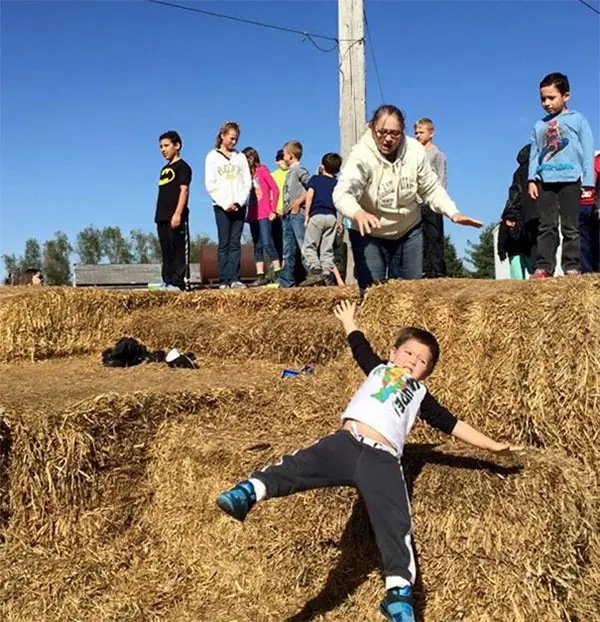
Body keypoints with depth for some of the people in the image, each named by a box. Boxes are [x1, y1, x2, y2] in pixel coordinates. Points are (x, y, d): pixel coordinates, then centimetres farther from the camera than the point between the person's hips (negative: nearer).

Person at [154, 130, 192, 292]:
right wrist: (159, 216, 16)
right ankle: (168, 281, 13)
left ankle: (180, 282, -10)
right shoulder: (165, 169, 21)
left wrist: (178, 214, -21)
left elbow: (184, 190, -12)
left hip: (176, 217, -8)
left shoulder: (182, 166, -2)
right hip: (163, 217, 9)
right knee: (166, 251, 9)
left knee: (179, 250, -9)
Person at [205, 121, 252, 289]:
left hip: (239, 206, 3)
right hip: (221, 206, -3)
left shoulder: (240, 157, 14)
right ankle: (224, 280, -5)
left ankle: (234, 278, -3)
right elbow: (210, 185, -2)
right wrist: (226, 204, -10)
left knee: (235, 243, -1)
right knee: (224, 244, -4)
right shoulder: (212, 156, 5)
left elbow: (247, 182, 8)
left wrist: (239, 202, -6)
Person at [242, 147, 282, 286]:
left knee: (267, 244, -15)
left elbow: (275, 189, -5)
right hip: (252, 215, 6)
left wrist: (273, 210, -9)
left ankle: (278, 274, -13)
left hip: (264, 214, -6)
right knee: (257, 246, 6)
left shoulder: (262, 169, 0)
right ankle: (260, 276, 9)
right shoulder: (247, 173, 16)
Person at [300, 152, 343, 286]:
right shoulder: (338, 184, 15)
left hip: (317, 216, -4)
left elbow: (309, 196, -6)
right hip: (332, 217, 4)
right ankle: (328, 275, -2)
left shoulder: (315, 179, 6)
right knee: (327, 249, 7)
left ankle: (316, 271, -19)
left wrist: (306, 215, -3)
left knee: (309, 246, -1)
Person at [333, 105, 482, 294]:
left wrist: (453, 213, -19)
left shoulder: (415, 151, -14)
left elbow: (432, 189, -3)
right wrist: (358, 213, -61)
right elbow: (342, 193, -39)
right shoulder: (362, 155, -25)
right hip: (369, 235, -3)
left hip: (408, 231, 4)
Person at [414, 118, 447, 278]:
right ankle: (426, 271, 10)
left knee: (434, 238, -4)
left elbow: (442, 179, -4)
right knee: (422, 240, 6)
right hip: (418, 204, 6)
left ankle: (438, 271, -2)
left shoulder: (437, 153, 1)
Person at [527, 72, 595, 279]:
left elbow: (587, 152, 4)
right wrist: (532, 179, 2)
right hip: (545, 181, 3)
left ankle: (572, 267, 0)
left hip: (570, 179, -3)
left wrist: (588, 183, -3)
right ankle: (543, 267, -4)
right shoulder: (539, 126, 16)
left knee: (570, 227, -1)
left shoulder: (578, 119, 8)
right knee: (546, 226, -1)